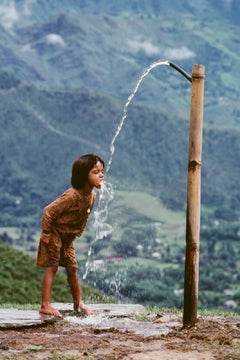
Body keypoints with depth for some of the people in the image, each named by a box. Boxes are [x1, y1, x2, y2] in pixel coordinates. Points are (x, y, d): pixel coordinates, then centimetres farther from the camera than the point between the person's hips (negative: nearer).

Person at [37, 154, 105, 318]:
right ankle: (45, 306, -4)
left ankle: (79, 303, 22)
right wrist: (46, 233, -20)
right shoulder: (72, 196, -30)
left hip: (68, 237, 7)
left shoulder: (92, 196, -5)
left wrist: (77, 233, 9)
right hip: (54, 235, -7)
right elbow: (49, 211, -25)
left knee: (72, 269, 11)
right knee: (52, 268, -6)